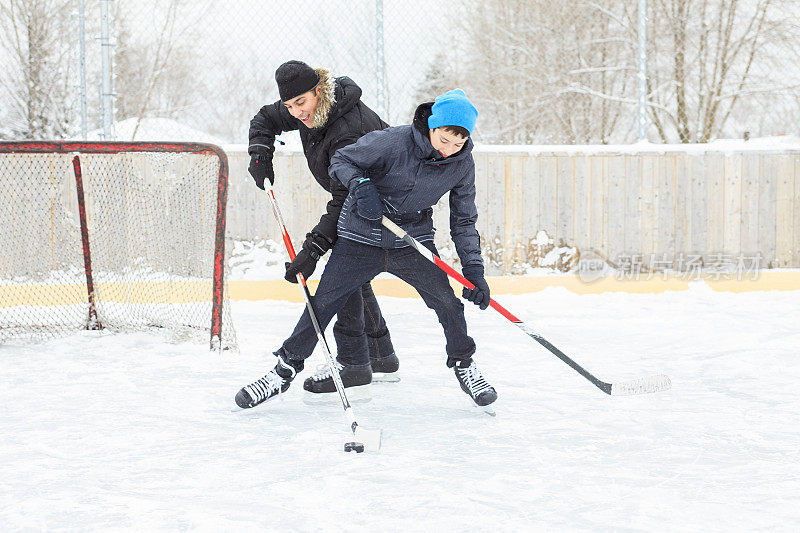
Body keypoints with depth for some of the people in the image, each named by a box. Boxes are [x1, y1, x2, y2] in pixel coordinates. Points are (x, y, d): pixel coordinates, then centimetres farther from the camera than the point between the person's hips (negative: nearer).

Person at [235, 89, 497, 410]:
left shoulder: (462, 164, -9)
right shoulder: (391, 142, -22)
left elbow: (463, 221, 0)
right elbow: (341, 160, -12)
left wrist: (473, 269, -8)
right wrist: (360, 184, -33)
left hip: (413, 241, 2)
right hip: (361, 237, -2)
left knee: (447, 300, -11)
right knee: (322, 303, -4)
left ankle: (463, 364, 13)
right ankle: (286, 369, 12)